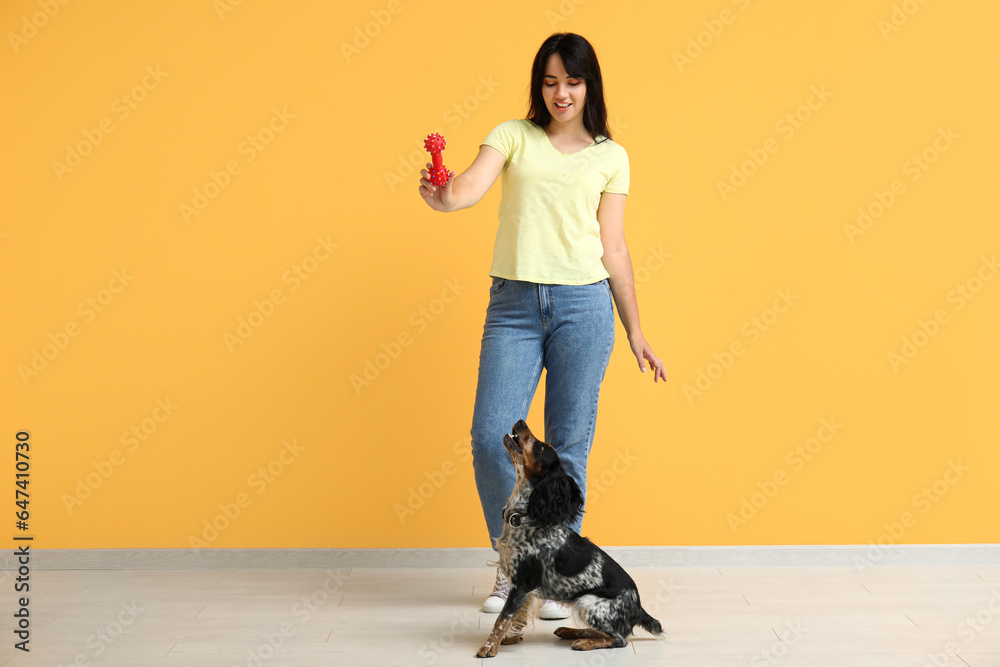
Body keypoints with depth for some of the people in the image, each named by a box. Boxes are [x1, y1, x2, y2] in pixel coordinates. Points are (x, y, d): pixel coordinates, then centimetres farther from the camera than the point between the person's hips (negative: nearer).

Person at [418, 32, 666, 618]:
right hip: (513, 305, 0)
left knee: (569, 445, 3)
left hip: (584, 305, 0)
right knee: (491, 437, -5)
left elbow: (614, 250, 11)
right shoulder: (513, 136, 9)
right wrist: (443, 197, -34)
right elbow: (472, 186, -10)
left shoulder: (610, 156, 10)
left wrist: (636, 333, 10)